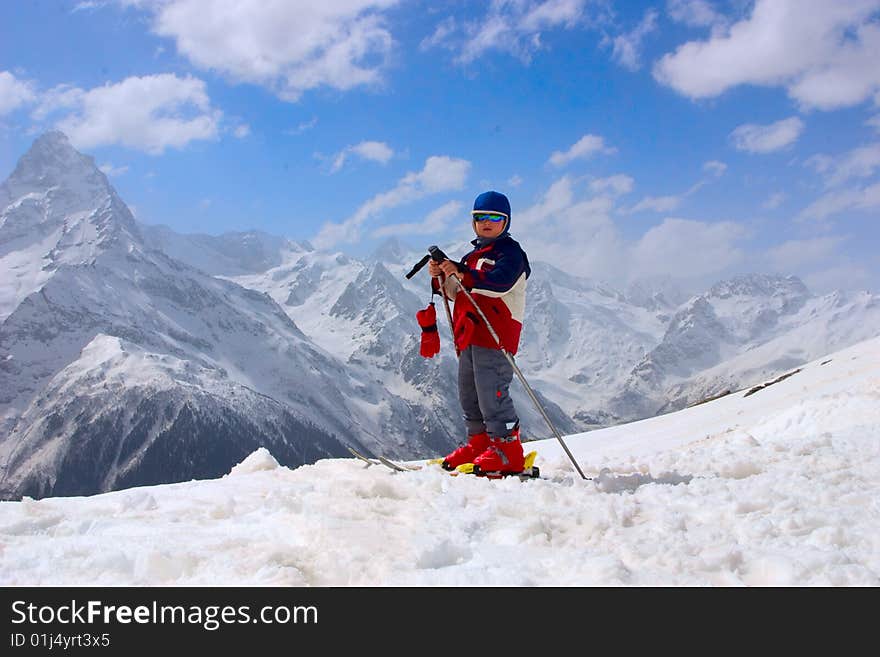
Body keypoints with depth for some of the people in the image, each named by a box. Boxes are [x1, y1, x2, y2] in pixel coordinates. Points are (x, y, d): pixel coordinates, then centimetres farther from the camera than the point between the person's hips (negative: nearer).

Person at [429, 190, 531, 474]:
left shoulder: (510, 252, -2)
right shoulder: (473, 256, 25)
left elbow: (499, 283, -21)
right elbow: (457, 294, 25)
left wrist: (462, 274, -32)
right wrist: (441, 277, 5)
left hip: (495, 333, -9)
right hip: (469, 335, 9)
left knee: (491, 392, -15)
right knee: (468, 394, 11)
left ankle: (508, 449, -12)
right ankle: (479, 443, 20)